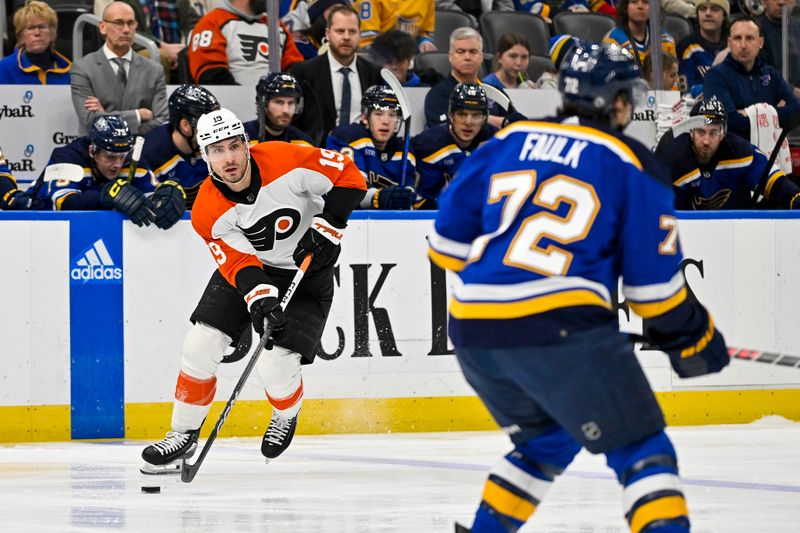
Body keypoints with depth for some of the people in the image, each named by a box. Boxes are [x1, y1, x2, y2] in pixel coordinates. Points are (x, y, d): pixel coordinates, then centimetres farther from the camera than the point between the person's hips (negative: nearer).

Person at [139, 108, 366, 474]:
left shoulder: (285, 161, -27)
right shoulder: (207, 212, -19)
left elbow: (349, 176, -19)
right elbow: (237, 262, -19)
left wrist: (327, 229, -27)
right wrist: (260, 298, -37)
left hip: (307, 269, -3)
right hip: (249, 265, 3)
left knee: (275, 368, -13)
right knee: (199, 346, -9)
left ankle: (286, 416, 23)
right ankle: (183, 435, 9)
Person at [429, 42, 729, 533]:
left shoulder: (506, 143, 16)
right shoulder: (632, 165, 3)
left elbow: (449, 239, 18)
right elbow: (655, 282, 3)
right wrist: (695, 340, 18)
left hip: (474, 329, 6)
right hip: (560, 327, -6)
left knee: (548, 439, 28)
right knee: (641, 449, 2)